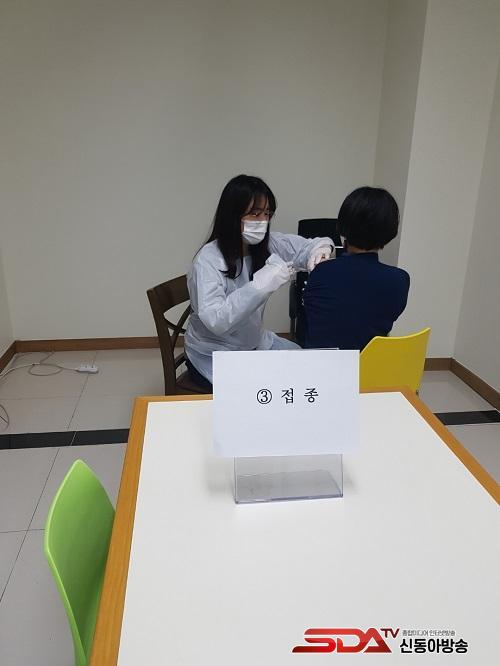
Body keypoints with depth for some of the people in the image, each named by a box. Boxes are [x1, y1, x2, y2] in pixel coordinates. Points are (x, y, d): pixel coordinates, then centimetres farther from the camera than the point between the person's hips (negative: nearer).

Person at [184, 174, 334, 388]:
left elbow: (306, 245, -3)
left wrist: (320, 249, -27)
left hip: (256, 343, 7)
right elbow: (215, 321, -35)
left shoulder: (265, 243, -6)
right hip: (213, 357, -6)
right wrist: (260, 284, -43)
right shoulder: (208, 260, -24)